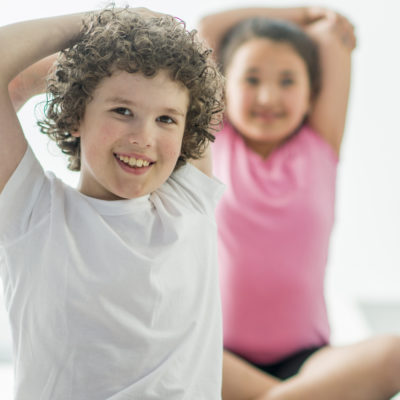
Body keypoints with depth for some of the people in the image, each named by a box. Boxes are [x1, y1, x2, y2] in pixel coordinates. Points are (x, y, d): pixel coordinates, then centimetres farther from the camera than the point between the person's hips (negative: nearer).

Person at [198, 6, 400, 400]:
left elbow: (336, 35, 11)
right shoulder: (216, 144, 7)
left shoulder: (321, 148, 10)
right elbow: (206, 29, 11)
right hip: (221, 358, -1)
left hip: (302, 356, 1)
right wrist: (298, 14, 19)